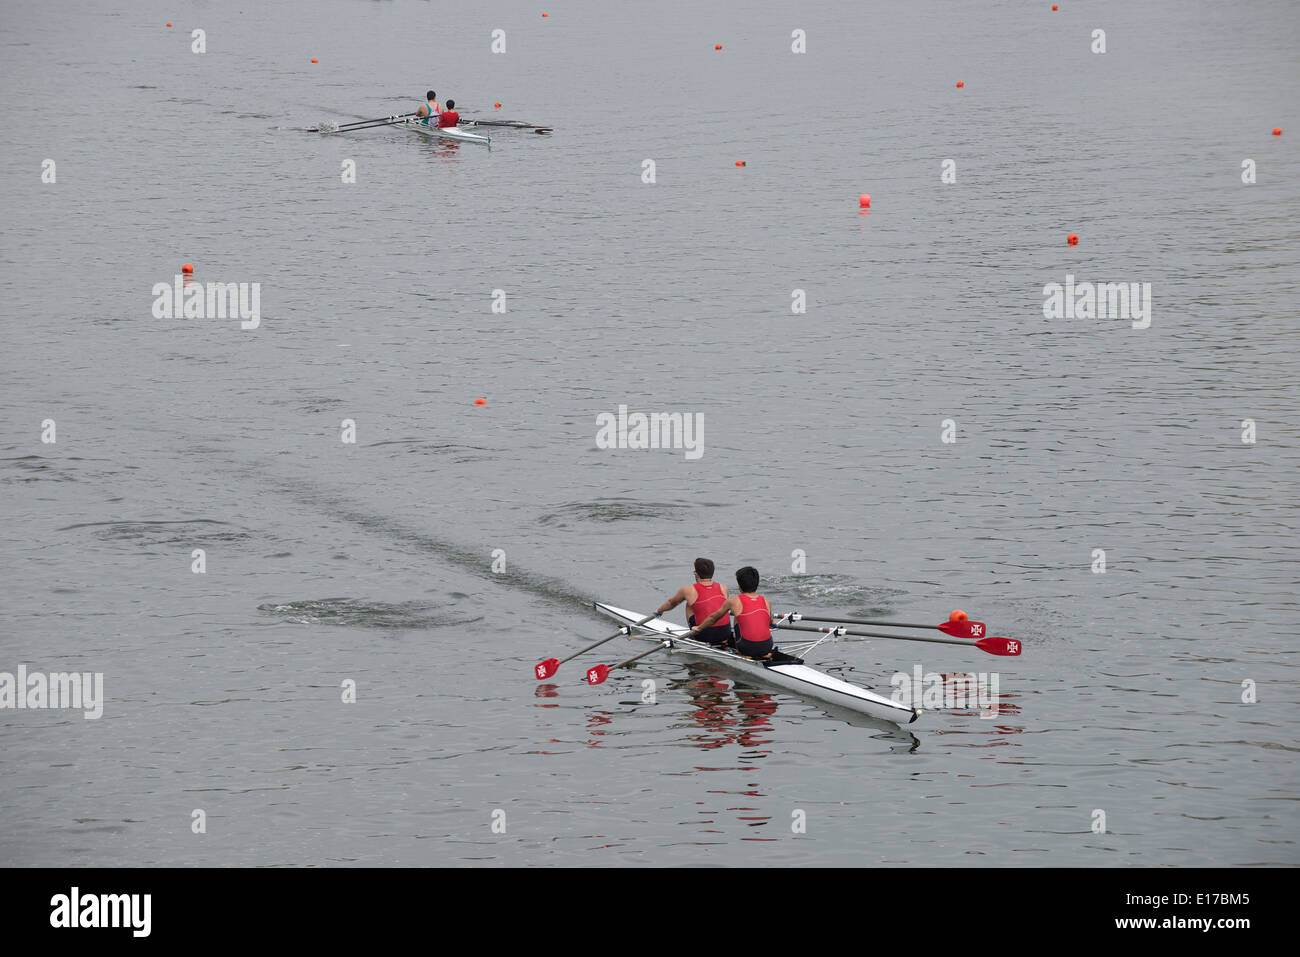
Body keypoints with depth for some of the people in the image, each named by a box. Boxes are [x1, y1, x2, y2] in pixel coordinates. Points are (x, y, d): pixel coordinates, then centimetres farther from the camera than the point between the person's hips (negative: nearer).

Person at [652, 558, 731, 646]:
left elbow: (671, 603, 20)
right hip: (725, 635, 2)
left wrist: (659, 610, 42)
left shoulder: (688, 590, -2)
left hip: (704, 637, -2)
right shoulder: (723, 588, 6)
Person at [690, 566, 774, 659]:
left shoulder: (734, 601, 0)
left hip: (748, 649, -3)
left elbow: (713, 618, 17)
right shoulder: (766, 602, 8)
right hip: (767, 647, 3)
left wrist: (698, 628, 35)